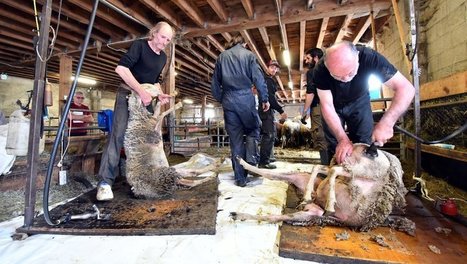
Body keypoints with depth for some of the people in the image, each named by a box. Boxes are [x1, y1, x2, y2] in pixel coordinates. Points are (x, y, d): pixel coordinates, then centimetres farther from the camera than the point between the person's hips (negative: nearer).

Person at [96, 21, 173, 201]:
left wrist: (159, 95, 0)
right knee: (118, 134, -15)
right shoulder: (140, 46, -10)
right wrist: (141, 91, -29)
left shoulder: (163, 57, 10)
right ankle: (105, 181, -12)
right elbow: (121, 68, -23)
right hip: (128, 94, -6)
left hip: (146, 98, 7)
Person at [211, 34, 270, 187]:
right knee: (253, 129, 17)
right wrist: (264, 99, 3)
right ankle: (251, 161, -5)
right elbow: (258, 79, -3)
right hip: (245, 98, -2)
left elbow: (215, 83, 14)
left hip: (228, 101, 3)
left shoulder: (222, 56, 15)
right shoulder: (248, 54, 7)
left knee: (235, 139, 5)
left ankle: (240, 178, 7)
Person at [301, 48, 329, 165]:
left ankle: (326, 164, -9)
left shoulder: (311, 72, -1)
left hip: (318, 107, -7)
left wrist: (304, 112, -10)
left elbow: (310, 93, -11)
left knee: (320, 138, -6)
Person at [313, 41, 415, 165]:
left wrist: (386, 122, -47)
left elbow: (406, 88, -32)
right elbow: (327, 106, -27)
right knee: (334, 146, 1)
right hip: (334, 105, 0)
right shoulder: (320, 71, -32)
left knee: (364, 144, -4)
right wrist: (343, 139, -35)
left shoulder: (369, 57, -32)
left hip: (359, 102, 1)